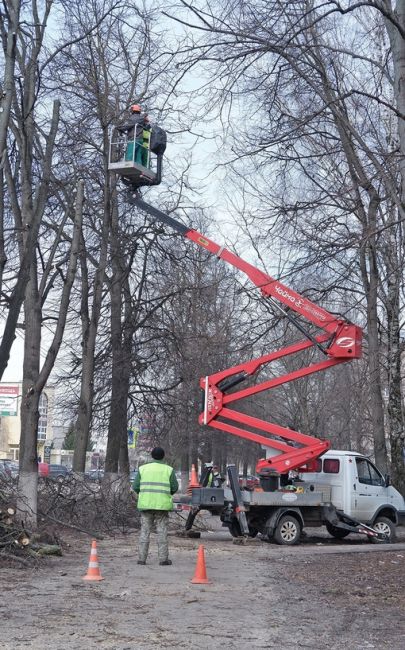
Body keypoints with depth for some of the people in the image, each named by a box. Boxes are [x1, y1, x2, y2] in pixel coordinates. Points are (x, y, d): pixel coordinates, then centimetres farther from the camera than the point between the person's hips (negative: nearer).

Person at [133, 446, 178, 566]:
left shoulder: (143, 468, 3)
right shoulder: (168, 470, 1)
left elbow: (136, 487, 1)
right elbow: (175, 487, 1)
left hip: (146, 504, 1)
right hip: (162, 505, -1)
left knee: (145, 531, 6)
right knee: (162, 531, 4)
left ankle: (141, 558, 4)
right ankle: (163, 558, 3)